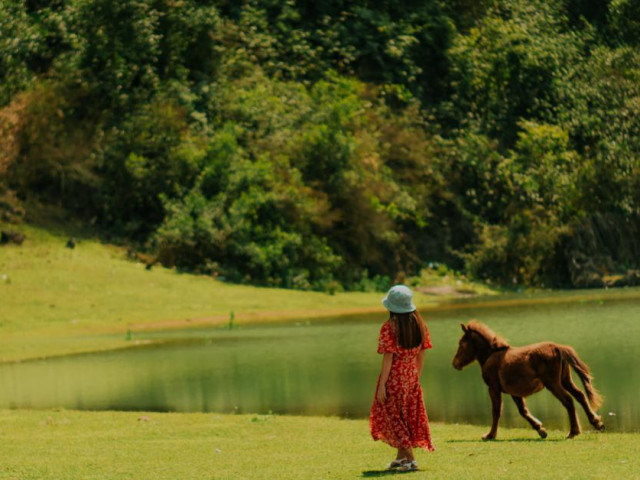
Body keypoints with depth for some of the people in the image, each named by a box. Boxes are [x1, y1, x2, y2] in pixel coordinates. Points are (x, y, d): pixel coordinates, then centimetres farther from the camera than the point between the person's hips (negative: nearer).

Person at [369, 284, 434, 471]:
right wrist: (417, 376, 17)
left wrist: (381, 385, -12)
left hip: (394, 377, -6)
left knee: (394, 416, 6)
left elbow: (388, 358, -17)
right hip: (412, 376, 6)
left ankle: (410, 459, 1)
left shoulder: (389, 327, -16)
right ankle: (401, 456, 29)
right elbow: (421, 355, 5)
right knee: (409, 415, 19)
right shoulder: (419, 324, 1)